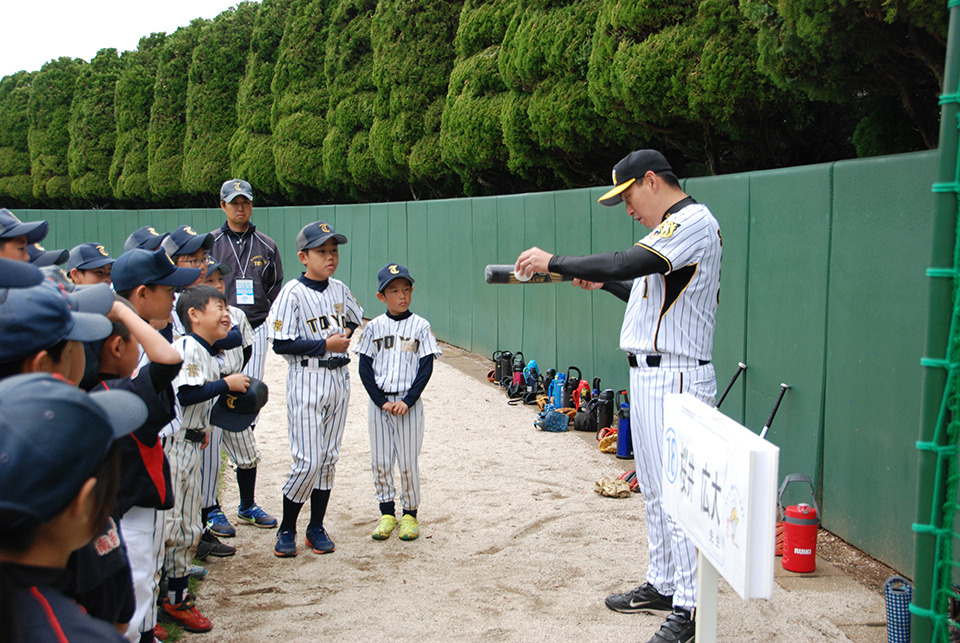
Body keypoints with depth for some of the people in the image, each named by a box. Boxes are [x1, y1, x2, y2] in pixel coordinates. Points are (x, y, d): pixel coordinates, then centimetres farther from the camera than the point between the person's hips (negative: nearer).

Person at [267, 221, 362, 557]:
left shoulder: (340, 290, 7)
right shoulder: (292, 293, -11)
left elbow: (357, 321, 23)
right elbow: (281, 344, -15)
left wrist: (349, 335, 2)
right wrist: (325, 345, -18)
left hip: (339, 378, 6)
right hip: (307, 380, -6)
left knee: (329, 457, 11)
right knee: (308, 461, -6)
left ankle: (316, 527, 22)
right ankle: (287, 529, 12)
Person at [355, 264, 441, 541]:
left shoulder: (420, 326, 0)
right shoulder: (374, 327, 3)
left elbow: (426, 369, -3)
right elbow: (365, 369, 1)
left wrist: (408, 401, -12)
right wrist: (382, 401, -9)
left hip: (409, 403, -2)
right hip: (378, 402, 2)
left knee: (408, 462, 2)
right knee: (380, 461, 7)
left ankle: (410, 513, 17)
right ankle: (387, 513, 21)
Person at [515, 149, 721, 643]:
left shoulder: (694, 220, -13)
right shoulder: (672, 228, 19)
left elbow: (626, 263, -24)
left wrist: (554, 262, -16)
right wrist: (601, 283, 17)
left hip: (676, 380, -10)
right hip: (648, 376, 10)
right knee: (654, 491, 17)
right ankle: (662, 585, 29)